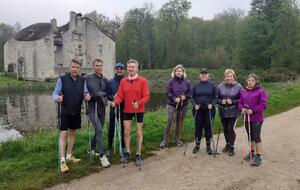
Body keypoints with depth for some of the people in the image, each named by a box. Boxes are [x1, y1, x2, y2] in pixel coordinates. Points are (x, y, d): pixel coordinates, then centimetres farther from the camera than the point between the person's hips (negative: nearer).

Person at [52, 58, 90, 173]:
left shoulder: (82, 81, 2)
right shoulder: (62, 79, -8)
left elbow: (85, 93, 3)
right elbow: (55, 93, -11)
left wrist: (87, 96, -21)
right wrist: (57, 98, -34)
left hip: (76, 112, 5)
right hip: (64, 112, -4)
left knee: (72, 133, 14)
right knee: (63, 134, -6)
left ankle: (69, 156, 28)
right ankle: (62, 161, -1)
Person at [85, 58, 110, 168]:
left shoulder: (105, 80, 10)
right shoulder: (87, 78, -3)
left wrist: (104, 98, -7)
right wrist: (97, 95, -12)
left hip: (102, 109, 5)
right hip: (92, 108, -5)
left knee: (98, 131, 15)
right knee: (99, 130, -17)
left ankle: (92, 150, 38)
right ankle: (102, 156, -12)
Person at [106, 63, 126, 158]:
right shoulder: (111, 81, 5)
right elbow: (108, 95, 6)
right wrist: (113, 97, -13)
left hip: (124, 108, -1)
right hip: (113, 108, 1)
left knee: (124, 129, 9)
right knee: (111, 129, 5)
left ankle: (123, 147, 25)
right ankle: (109, 148, 19)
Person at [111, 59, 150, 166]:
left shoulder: (142, 81, -7)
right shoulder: (123, 81, 2)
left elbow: (146, 96, -9)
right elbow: (120, 95, -1)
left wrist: (139, 103, -24)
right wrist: (115, 102, -20)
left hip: (139, 110, -2)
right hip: (127, 110, 3)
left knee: (139, 132, 5)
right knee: (126, 131, 6)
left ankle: (138, 155, 16)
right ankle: (127, 153, 22)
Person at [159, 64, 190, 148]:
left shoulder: (186, 82, 4)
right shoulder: (171, 82, -3)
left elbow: (189, 92, 6)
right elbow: (168, 93, -6)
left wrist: (185, 97, -14)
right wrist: (174, 98, -21)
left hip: (183, 105, 3)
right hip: (172, 105, -3)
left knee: (179, 123, 12)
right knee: (169, 122, -6)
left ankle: (177, 139, 27)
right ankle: (165, 140, 4)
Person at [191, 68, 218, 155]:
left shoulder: (212, 85, 2)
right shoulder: (196, 86, 5)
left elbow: (216, 97, 1)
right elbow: (192, 97, 7)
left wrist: (212, 104, -15)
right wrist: (195, 105, -10)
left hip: (209, 110, -1)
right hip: (198, 110, 1)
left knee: (208, 127, 4)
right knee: (198, 127, 6)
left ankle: (208, 146, 18)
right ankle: (197, 145, 19)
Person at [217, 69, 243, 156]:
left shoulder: (238, 86, -5)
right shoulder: (220, 86, 1)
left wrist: (233, 101, -17)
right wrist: (221, 101, -13)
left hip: (233, 112, -3)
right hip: (223, 112, 3)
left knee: (231, 128, -9)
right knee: (225, 129, 13)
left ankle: (231, 147, 8)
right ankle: (227, 145, 33)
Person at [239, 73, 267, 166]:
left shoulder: (261, 91, -7)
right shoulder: (243, 92, 9)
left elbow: (263, 104, -14)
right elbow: (240, 102, 13)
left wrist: (253, 110, -22)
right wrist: (242, 108, -8)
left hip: (257, 118, -6)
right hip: (246, 117, 6)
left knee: (256, 137, -5)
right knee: (250, 136, 17)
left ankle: (258, 157, 5)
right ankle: (252, 152, 33)